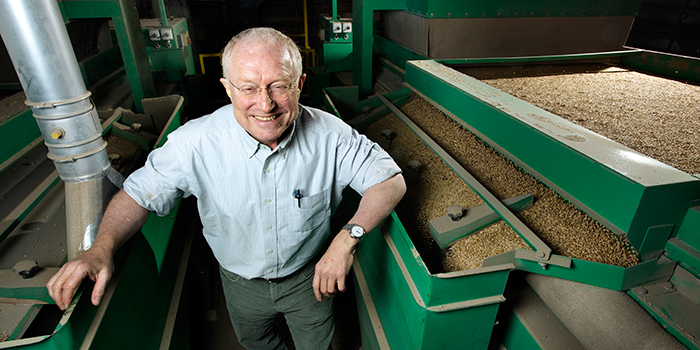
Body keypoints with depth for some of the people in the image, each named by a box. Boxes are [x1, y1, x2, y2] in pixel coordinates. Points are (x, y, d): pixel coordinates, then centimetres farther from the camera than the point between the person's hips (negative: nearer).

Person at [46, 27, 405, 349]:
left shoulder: (329, 134, -28)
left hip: (309, 277, -1)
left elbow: (390, 180, -22)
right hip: (241, 281, 2)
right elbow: (140, 193, -13)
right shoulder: (195, 143, -27)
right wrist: (101, 248, -31)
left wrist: (347, 238, -35)